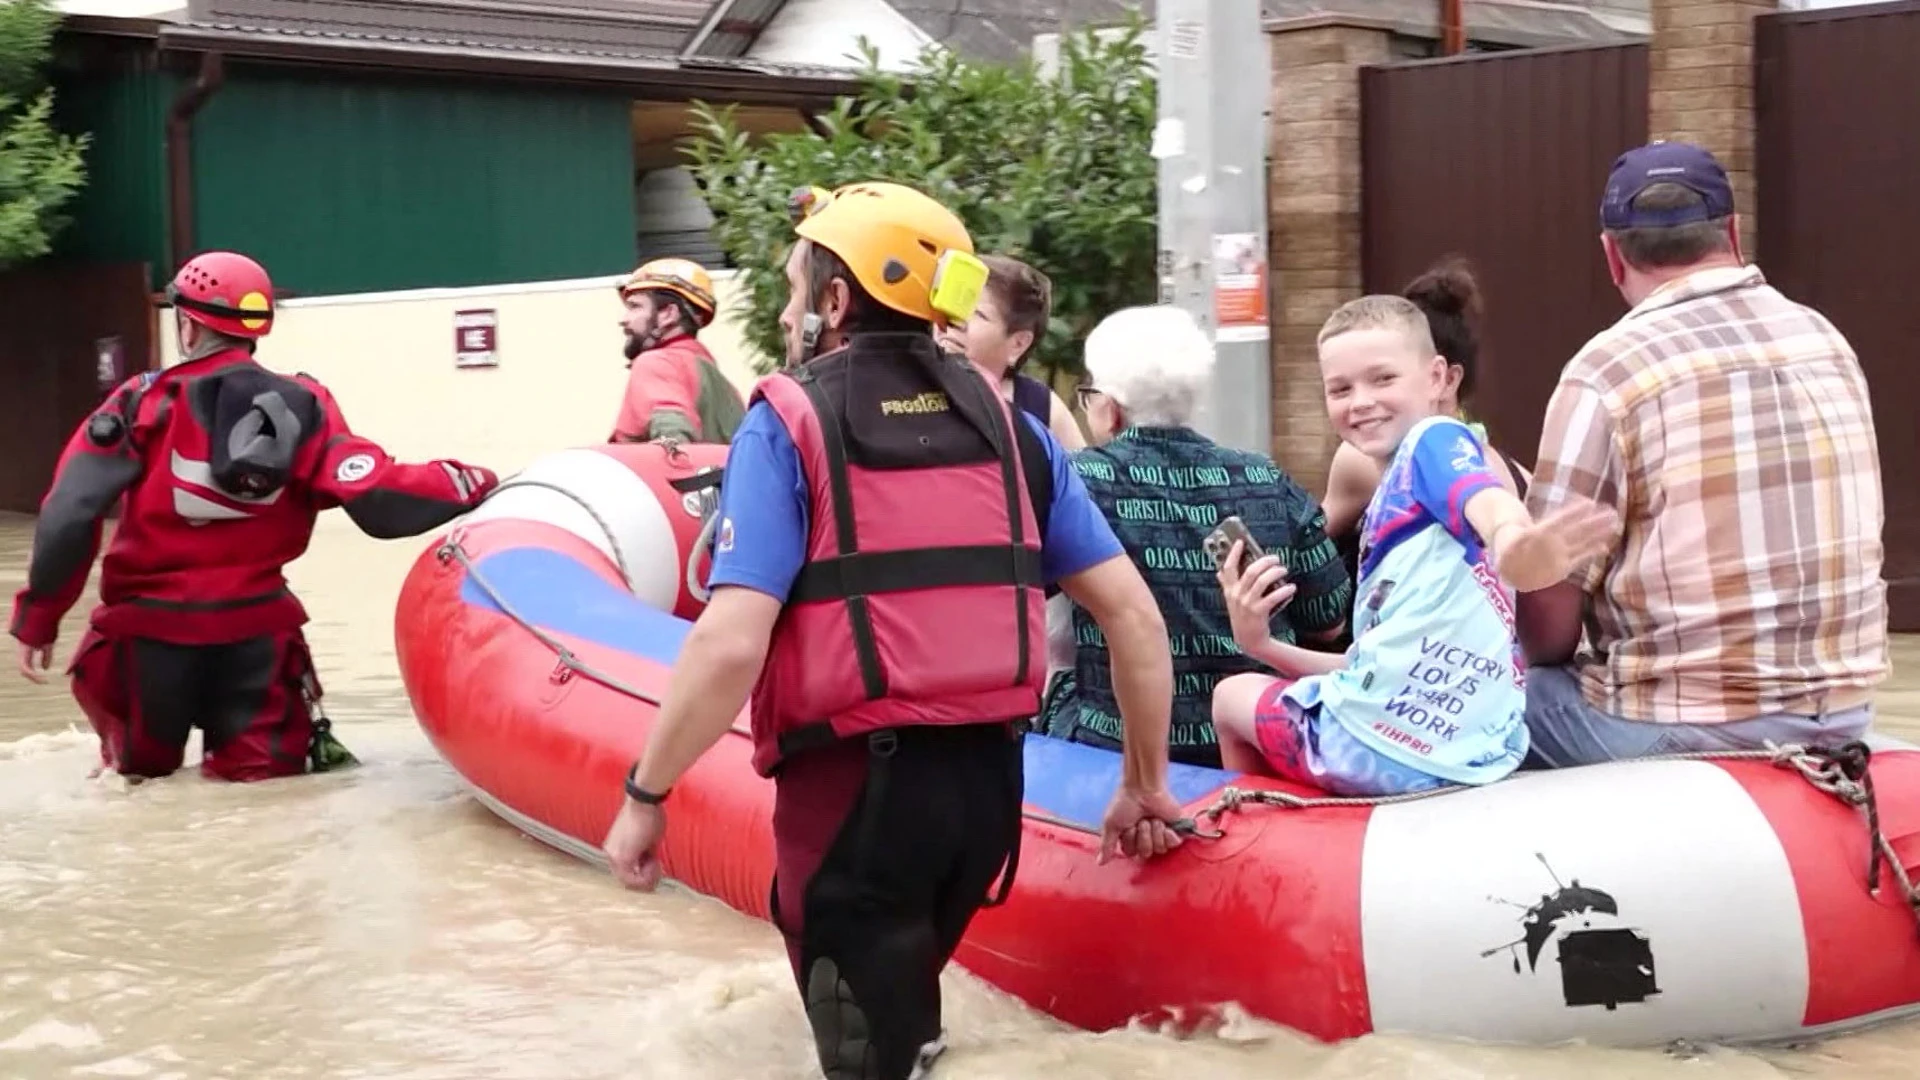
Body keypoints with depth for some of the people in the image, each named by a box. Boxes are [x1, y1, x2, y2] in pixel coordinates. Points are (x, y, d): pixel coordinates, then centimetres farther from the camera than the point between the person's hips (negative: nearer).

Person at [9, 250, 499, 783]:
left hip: (150, 626, 0)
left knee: (144, 768, 25)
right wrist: (471, 484, -3)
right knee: (263, 770, 10)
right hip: (255, 628, 0)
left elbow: (70, 513, -13)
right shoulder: (302, 406, -4)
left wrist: (38, 618, -4)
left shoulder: (144, 403, -7)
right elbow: (378, 501, -14)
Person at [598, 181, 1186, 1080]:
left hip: (855, 782, -5)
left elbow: (730, 642, -18)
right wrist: (1144, 785, 15)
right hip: (987, 778, 5)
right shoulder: (1008, 426, 6)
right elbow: (1133, 614, 4)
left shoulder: (788, 423, -7)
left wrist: (645, 796, -7)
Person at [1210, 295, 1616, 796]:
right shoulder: (1387, 507, 20)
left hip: (1378, 746, -9)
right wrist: (1263, 645, 8)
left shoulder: (1435, 439, -5)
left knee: (1231, 696, 20)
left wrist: (1512, 542, -53)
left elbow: (1488, 504, -29)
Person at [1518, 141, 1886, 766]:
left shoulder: (1607, 370, -13)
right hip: (1841, 708, 6)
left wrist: (1550, 659, 10)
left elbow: (1548, 623, -11)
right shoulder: (1828, 343, 6)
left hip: (1682, 729, -6)